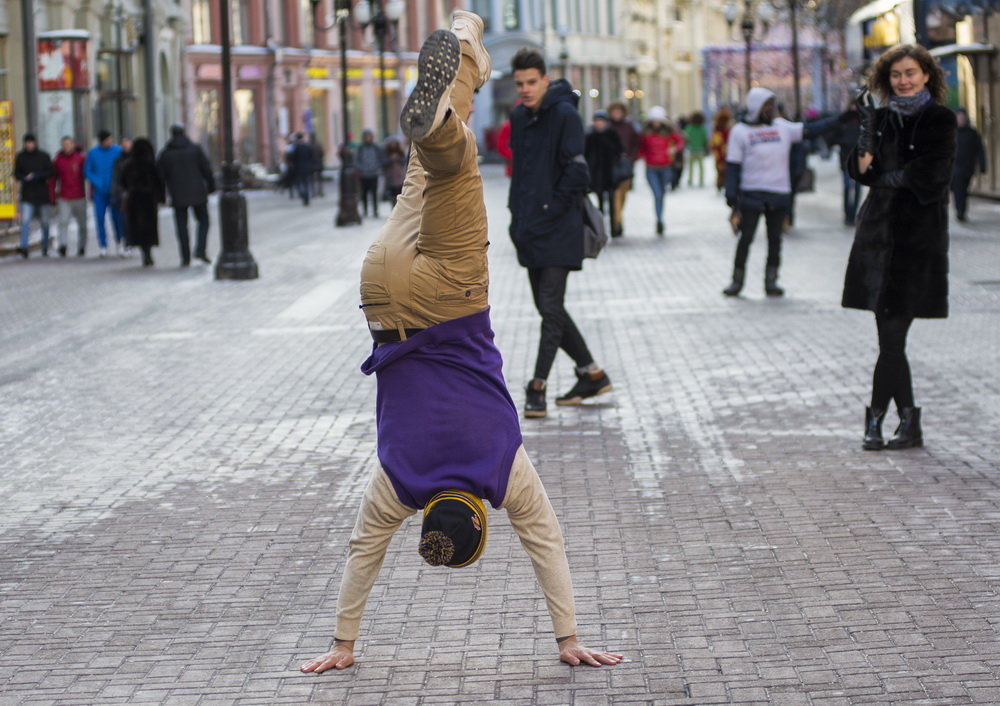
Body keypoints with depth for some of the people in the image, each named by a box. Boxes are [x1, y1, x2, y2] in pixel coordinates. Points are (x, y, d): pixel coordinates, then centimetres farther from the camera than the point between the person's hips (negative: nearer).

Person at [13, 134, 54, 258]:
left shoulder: (44, 156, 1)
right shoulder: (20, 157, 4)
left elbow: (50, 172, -3)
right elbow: (17, 174, 9)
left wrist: (36, 176, -17)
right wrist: (24, 178, -13)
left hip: (42, 193, 0)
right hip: (27, 194, 0)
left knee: (44, 222, 9)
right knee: (25, 221, -15)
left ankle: (45, 249, 23)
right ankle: (24, 247, -22)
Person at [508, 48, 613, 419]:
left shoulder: (565, 115, -12)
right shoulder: (519, 117, 11)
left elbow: (577, 173, -17)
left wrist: (549, 210, -16)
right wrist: (518, 211, 10)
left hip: (558, 231, -8)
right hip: (528, 231, 9)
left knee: (551, 309, -6)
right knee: (548, 308, 13)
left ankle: (537, 388, -3)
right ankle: (591, 374, 24)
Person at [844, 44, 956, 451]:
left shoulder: (940, 120, -1)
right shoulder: (882, 118, 12)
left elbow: (933, 175, -10)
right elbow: (864, 172, 6)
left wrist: (889, 178, -1)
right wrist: (867, 131, -10)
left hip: (919, 233, -5)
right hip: (880, 230, 5)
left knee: (893, 331, -8)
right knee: (890, 335, 3)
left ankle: (875, 419, -1)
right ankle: (909, 424, 11)